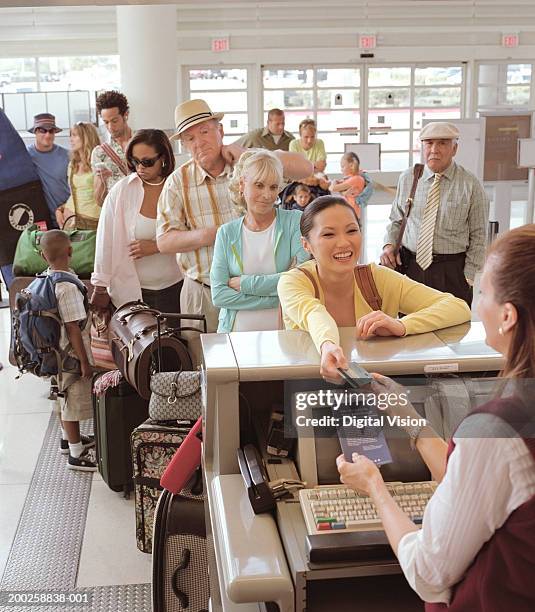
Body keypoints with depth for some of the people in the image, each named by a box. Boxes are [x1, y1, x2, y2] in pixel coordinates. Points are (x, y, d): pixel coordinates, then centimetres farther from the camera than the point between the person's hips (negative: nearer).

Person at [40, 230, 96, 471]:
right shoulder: (67, 286, -26)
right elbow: (73, 327, -26)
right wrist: (85, 361, -20)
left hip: (58, 351, 9)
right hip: (72, 353, -9)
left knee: (66, 396, 24)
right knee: (74, 399, 3)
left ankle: (69, 439, 42)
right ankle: (76, 454, 15)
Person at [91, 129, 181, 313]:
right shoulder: (121, 191, -5)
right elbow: (105, 242, -1)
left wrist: (156, 246, -13)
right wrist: (100, 288, 2)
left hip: (172, 290, 1)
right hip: (129, 291, -1)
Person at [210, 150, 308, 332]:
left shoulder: (294, 221, 2)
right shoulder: (226, 233, 8)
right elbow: (218, 295, -2)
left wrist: (243, 283, -7)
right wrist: (278, 298, -10)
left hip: (284, 331, -2)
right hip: (236, 334, 2)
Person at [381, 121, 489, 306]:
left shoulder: (470, 185, -3)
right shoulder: (407, 179, 6)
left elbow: (478, 236, -1)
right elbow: (396, 220, 15)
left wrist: (468, 277, -6)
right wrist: (389, 244, -4)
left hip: (452, 272, -2)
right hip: (409, 268, 2)